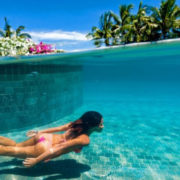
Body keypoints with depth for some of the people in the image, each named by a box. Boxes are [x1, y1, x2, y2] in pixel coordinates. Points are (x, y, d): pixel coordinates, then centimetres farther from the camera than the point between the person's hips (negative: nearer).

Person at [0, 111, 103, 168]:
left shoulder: (78, 124, -1)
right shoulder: (85, 140, -23)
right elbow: (60, 148, -28)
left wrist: (39, 132, 18)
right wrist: (36, 161, -24)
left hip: (44, 137, 7)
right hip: (44, 149, -7)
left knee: (15, 145, 26)